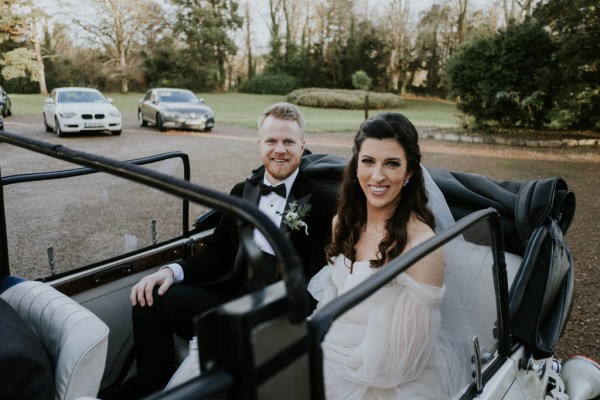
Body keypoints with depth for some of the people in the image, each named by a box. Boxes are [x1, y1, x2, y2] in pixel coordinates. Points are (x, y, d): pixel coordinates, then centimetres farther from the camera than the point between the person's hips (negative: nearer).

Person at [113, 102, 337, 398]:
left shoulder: (322, 202, -4)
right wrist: (173, 271, -8)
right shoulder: (241, 192, 12)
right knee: (149, 299, -12)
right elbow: (216, 254, 11)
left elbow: (318, 277, -10)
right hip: (230, 298, 5)